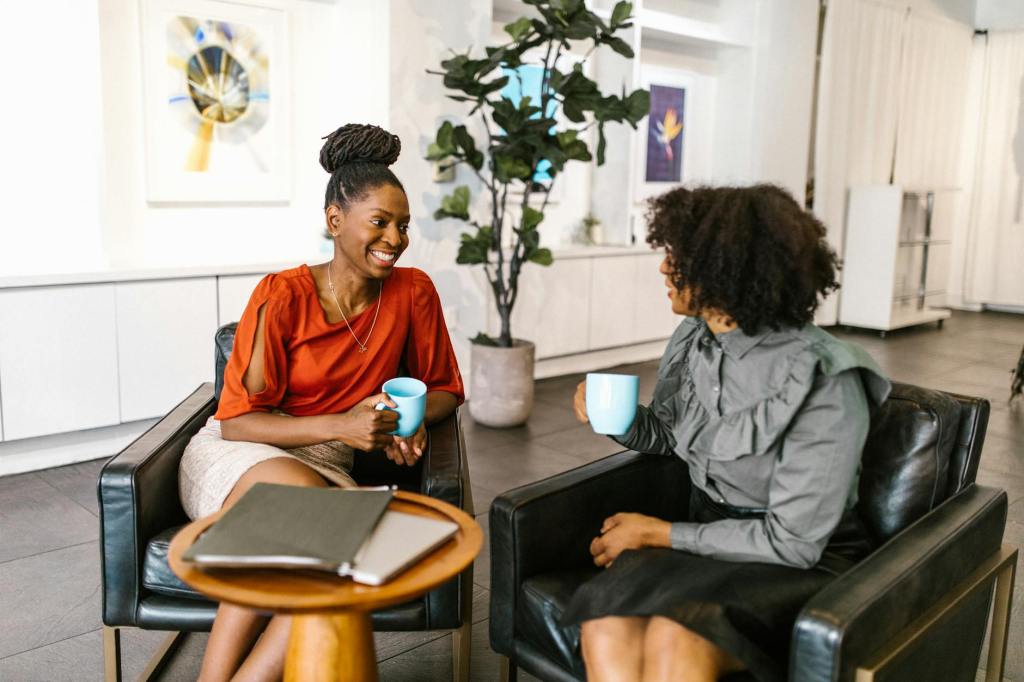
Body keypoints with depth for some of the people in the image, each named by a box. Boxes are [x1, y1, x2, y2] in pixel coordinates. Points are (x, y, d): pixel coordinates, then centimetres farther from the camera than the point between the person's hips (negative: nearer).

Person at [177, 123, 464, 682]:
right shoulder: (282, 295, -10)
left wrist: (410, 419, -12)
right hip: (239, 457, -2)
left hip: (327, 468, 3)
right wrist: (340, 425, -23)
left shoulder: (412, 292, -1)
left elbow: (444, 389, 11)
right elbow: (236, 420, -10)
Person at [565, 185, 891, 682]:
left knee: (673, 639, -35)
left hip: (802, 565, -5)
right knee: (604, 631, -27)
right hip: (706, 535, 5)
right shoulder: (694, 340, 0)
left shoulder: (824, 383, -20)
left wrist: (659, 533, -14)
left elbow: (792, 541, -18)